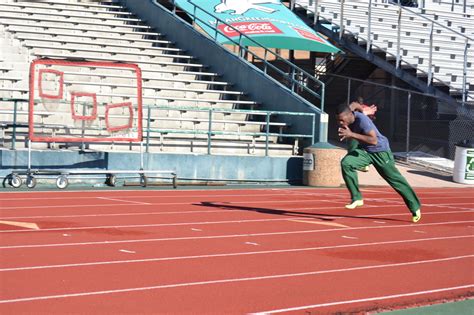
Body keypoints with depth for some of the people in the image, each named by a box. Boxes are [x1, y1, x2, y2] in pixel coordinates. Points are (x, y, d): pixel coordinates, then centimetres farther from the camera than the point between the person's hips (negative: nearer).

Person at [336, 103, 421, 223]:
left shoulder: (362, 120, -32)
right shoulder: (347, 120, -9)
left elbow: (374, 141, -39)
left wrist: (352, 134, -43)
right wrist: (345, 133, -15)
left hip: (380, 151, -6)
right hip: (364, 150, 6)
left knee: (396, 180, 3)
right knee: (346, 163, -19)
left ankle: (415, 207, 22)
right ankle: (357, 198, -10)